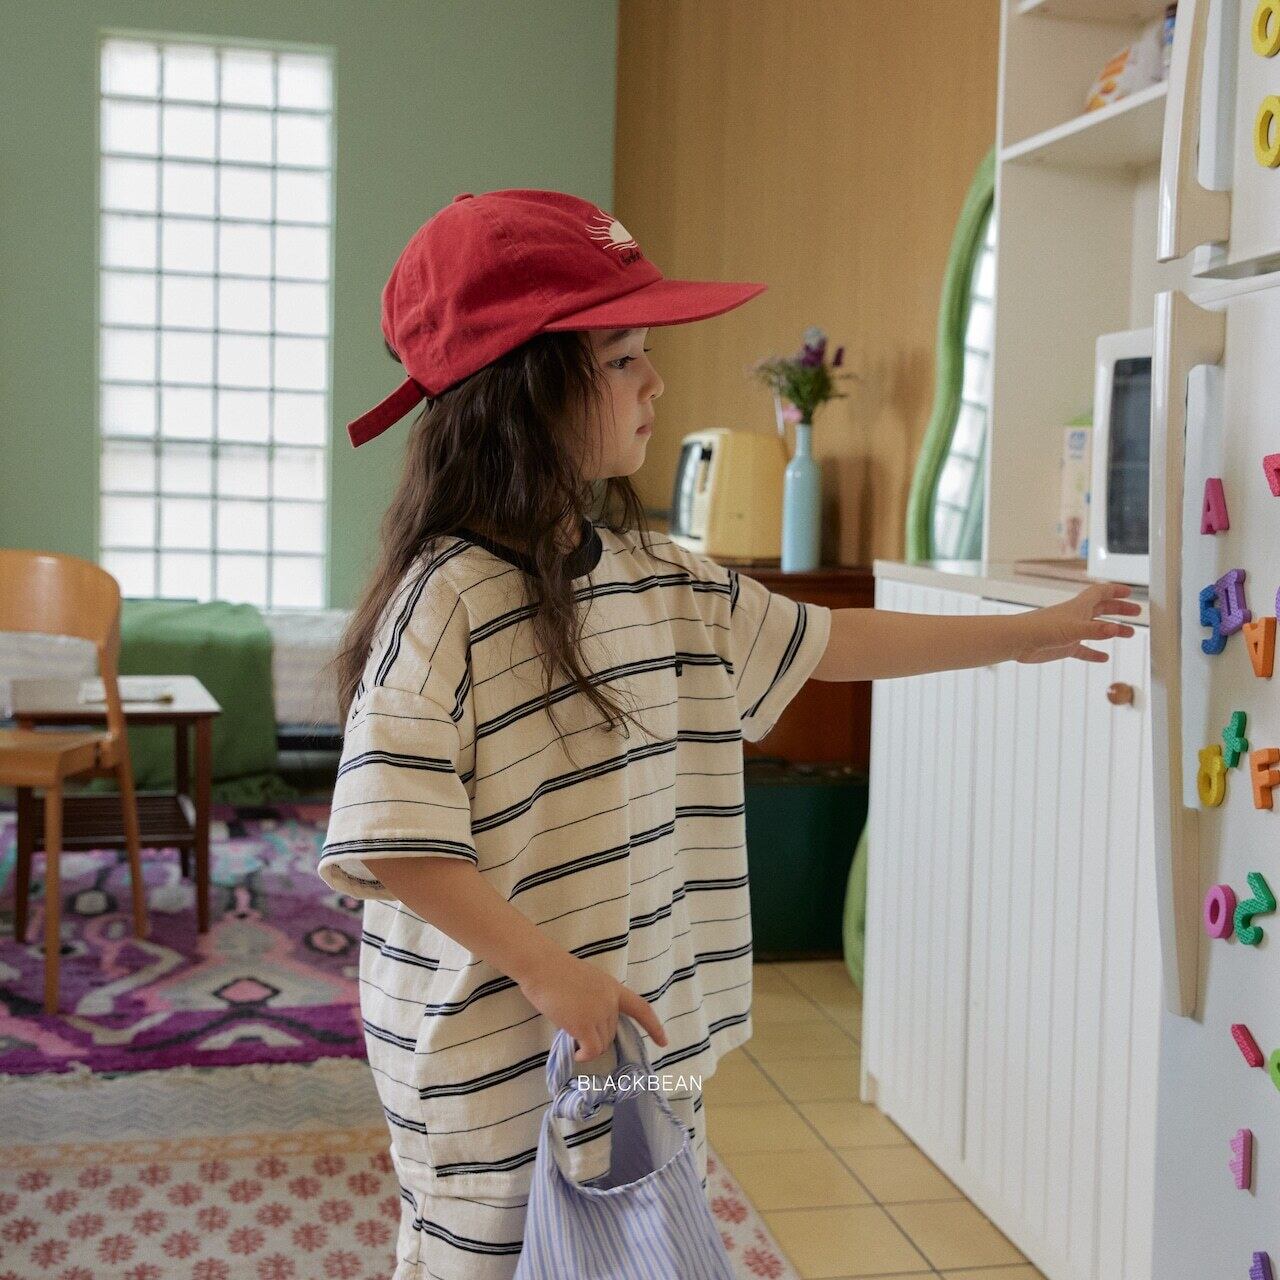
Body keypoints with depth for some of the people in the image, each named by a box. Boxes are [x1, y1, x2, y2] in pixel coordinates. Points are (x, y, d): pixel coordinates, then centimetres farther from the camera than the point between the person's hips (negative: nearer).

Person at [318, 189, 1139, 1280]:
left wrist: (1022, 634, 20)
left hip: (644, 1024, 7)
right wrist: (547, 972, -23)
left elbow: (825, 644, 15)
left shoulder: (661, 580, 4)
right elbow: (394, 837, -22)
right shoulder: (446, 599, -19)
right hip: (495, 1055, -7)